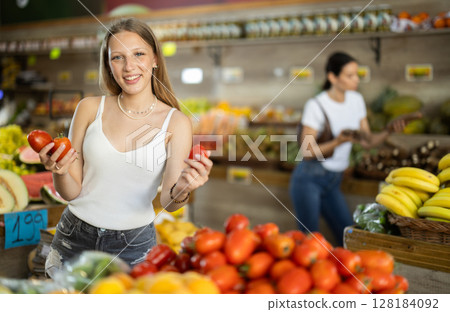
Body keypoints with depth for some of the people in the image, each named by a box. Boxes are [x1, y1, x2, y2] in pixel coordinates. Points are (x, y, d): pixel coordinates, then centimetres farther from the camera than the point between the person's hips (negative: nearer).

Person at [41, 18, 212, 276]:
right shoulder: (90, 108, -7)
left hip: (134, 245, -1)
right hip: (75, 235, 2)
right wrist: (59, 172, -25)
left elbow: (168, 203, -12)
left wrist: (180, 191, -34)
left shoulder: (176, 122, -9)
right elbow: (71, 192, -4)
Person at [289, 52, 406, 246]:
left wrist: (389, 130, -11)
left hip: (333, 182, 7)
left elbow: (367, 141, 7)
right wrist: (339, 141, -31)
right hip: (308, 180, -6)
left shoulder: (356, 100, 5)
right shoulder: (316, 106, -14)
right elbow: (307, 152, -17)